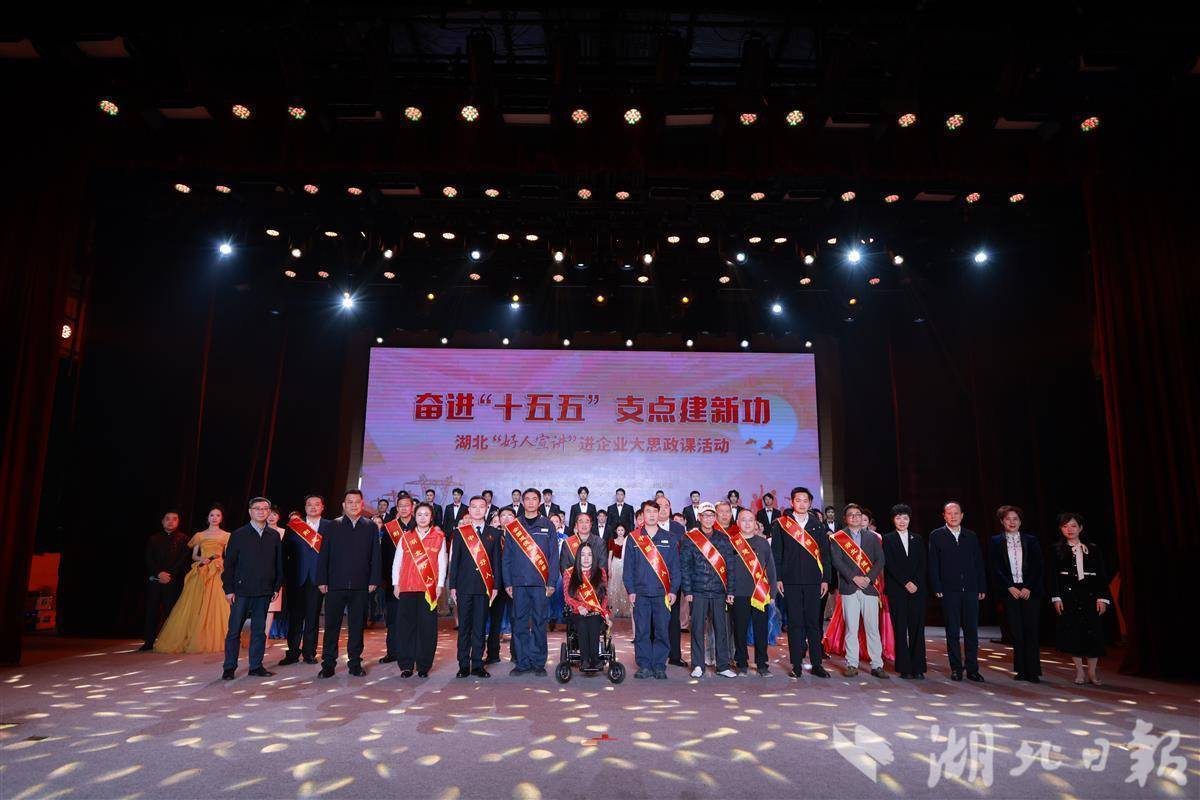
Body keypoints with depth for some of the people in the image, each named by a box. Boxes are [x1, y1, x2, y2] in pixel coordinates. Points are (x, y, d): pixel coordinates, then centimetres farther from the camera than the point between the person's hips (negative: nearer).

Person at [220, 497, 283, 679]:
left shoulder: (274, 536, 9)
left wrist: (277, 587, 5)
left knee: (259, 630, 8)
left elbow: (279, 564, 11)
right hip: (241, 591, -2)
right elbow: (229, 563, 0)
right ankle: (229, 668, 14)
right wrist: (228, 589, -5)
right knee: (234, 630, 3)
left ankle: (256, 666, 17)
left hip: (264, 592, 2)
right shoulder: (238, 535, 2)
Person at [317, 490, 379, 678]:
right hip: (335, 584, 0)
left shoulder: (370, 527, 7)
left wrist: (374, 580, -1)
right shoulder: (333, 526, 5)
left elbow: (375, 556, 6)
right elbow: (324, 555, 3)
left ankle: (355, 663, 17)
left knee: (357, 626, 7)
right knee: (332, 625, 4)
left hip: (360, 585, 1)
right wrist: (322, 580, -3)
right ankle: (328, 664, 14)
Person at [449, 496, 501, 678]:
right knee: (464, 627, 4)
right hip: (464, 586, 0)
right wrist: (452, 586, 0)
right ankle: (464, 665, 13)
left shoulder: (494, 533, 8)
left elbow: (496, 561, 7)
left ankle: (477, 665, 13)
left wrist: (496, 586, 1)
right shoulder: (460, 532, 6)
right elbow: (454, 560, 5)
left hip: (484, 586, 1)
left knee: (480, 627, 5)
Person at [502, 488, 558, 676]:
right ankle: (523, 663, 13)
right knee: (520, 624, 4)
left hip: (540, 583, -1)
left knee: (539, 624, 2)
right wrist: (507, 583, 2)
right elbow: (506, 557, 9)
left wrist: (552, 582, -3)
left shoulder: (547, 526, 6)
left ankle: (539, 663, 11)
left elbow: (553, 556, 4)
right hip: (518, 583, 1)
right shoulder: (512, 527, 10)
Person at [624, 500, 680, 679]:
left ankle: (659, 666, 11)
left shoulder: (669, 538, 8)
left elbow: (675, 567, 7)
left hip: (663, 593, 0)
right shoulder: (633, 538, 7)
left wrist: (673, 590, 0)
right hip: (640, 593, 0)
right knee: (641, 631, 2)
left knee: (661, 631, 1)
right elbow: (628, 567, 6)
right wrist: (630, 590, -1)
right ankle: (644, 666, 11)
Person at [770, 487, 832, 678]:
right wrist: (777, 578, -4)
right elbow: (775, 553, 3)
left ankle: (816, 664, 13)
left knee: (813, 622, 4)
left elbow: (825, 553, 11)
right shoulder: (780, 524, 4)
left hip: (813, 580, 2)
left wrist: (826, 578, 5)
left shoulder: (817, 524, 11)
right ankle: (796, 665, 9)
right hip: (791, 581, -2)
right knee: (794, 623, 2)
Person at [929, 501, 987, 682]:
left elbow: (979, 563, 11)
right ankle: (956, 669, 11)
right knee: (952, 632, 3)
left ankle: (972, 669, 12)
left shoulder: (971, 536, 12)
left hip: (971, 590, 2)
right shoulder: (936, 536, 3)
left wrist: (982, 588, 5)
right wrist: (937, 588, -7)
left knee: (972, 631, 4)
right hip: (949, 591, -2)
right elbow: (933, 565, 0)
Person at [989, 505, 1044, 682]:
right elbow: (996, 569, 1)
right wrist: (1009, 587, -8)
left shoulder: (1031, 541, 8)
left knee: (1030, 630, -3)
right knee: (1015, 632, 1)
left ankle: (1033, 671, 3)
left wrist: (1028, 587, -7)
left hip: (1029, 591, 0)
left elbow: (1038, 567, 3)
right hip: (1009, 592, 0)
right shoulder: (996, 542, 6)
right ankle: (1021, 670, 8)